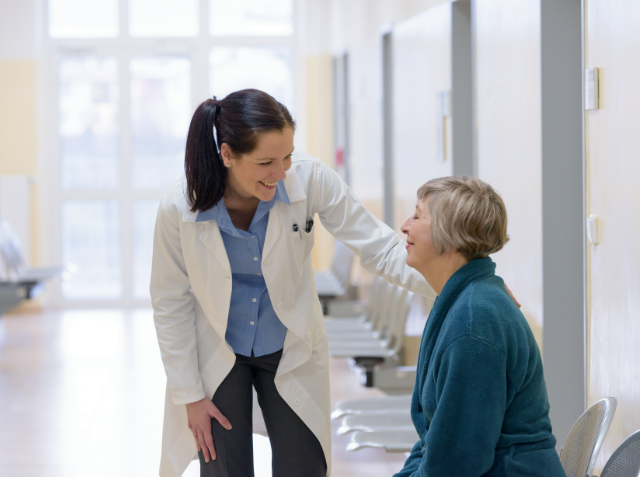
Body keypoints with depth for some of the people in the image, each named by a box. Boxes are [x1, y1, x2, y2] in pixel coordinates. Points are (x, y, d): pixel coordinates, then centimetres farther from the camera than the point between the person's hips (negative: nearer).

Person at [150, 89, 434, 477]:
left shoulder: (309, 179, -22)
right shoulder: (178, 208, -23)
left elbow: (378, 247, -17)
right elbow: (171, 304, -10)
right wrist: (190, 394, -6)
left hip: (290, 353, 1)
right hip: (217, 355, -1)